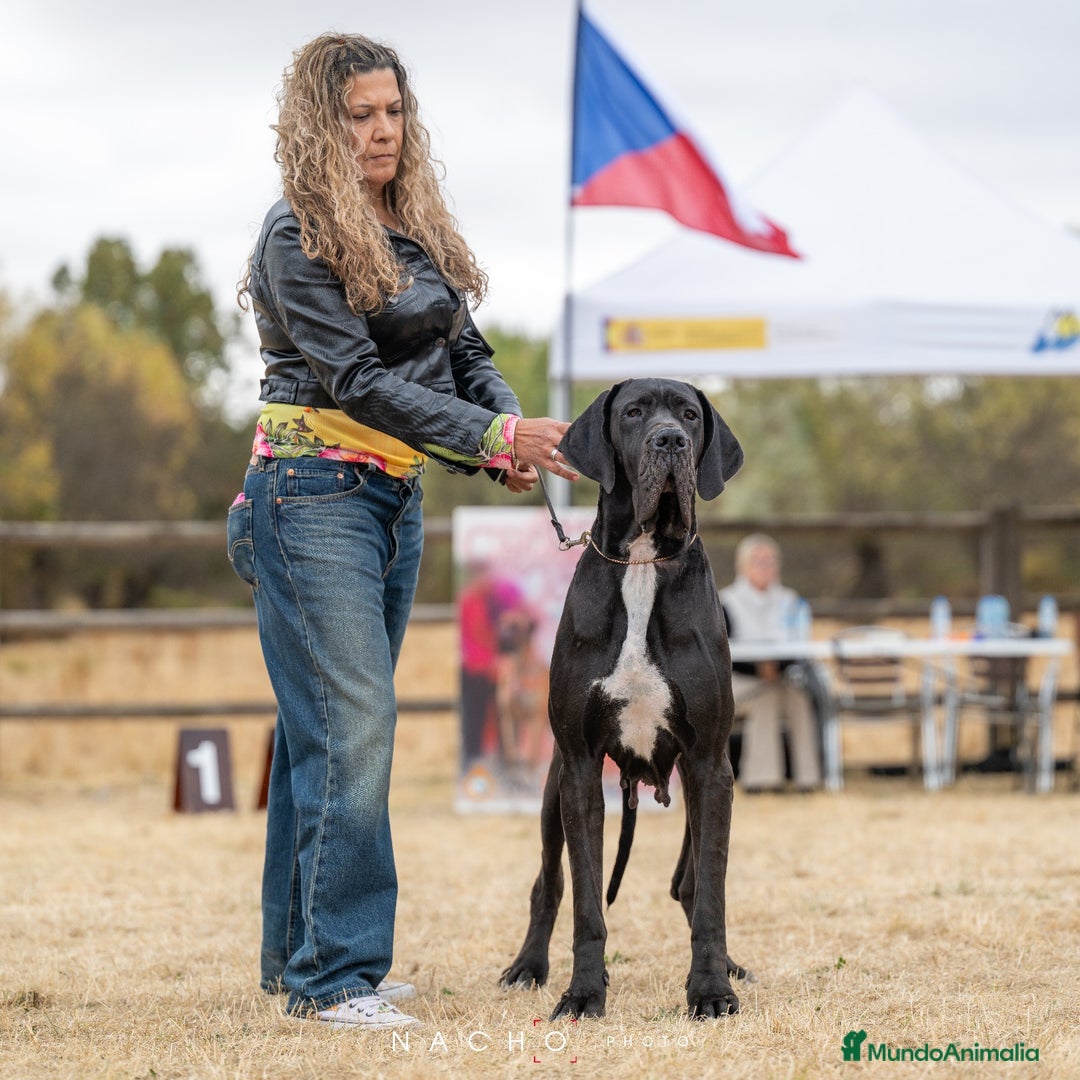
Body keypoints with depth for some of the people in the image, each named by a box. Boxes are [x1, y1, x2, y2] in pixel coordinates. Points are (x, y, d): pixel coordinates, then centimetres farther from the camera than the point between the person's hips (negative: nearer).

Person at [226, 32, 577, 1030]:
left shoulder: (416, 228, 13)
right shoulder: (298, 237, -11)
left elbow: (464, 349, 13)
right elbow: (359, 380, -17)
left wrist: (509, 431, -8)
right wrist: (494, 437, -19)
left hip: (397, 498, 8)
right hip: (314, 496, -8)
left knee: (326, 728, 11)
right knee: (350, 727, -13)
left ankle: (300, 956, 18)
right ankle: (334, 977, -11)